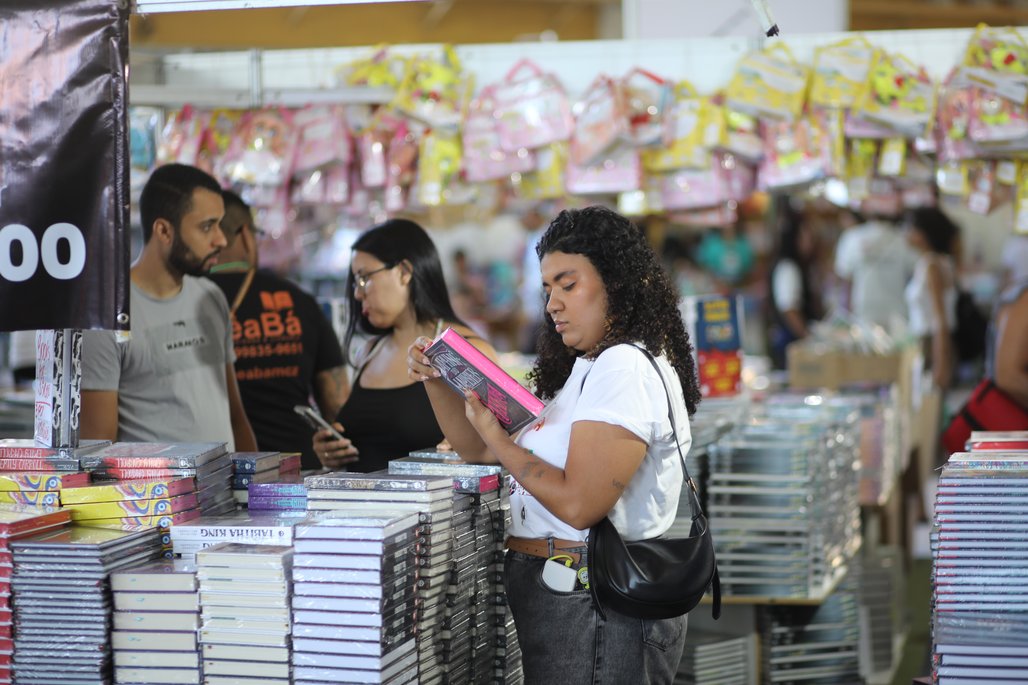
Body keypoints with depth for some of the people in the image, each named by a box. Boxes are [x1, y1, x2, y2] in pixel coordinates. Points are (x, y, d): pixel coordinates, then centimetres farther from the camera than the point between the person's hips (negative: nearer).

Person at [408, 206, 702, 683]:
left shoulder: (626, 368, -16)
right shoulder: (583, 371, 17)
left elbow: (579, 504, -24)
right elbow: (479, 452, 21)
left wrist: (497, 437, -14)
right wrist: (436, 382, 6)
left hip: (592, 607, -10)